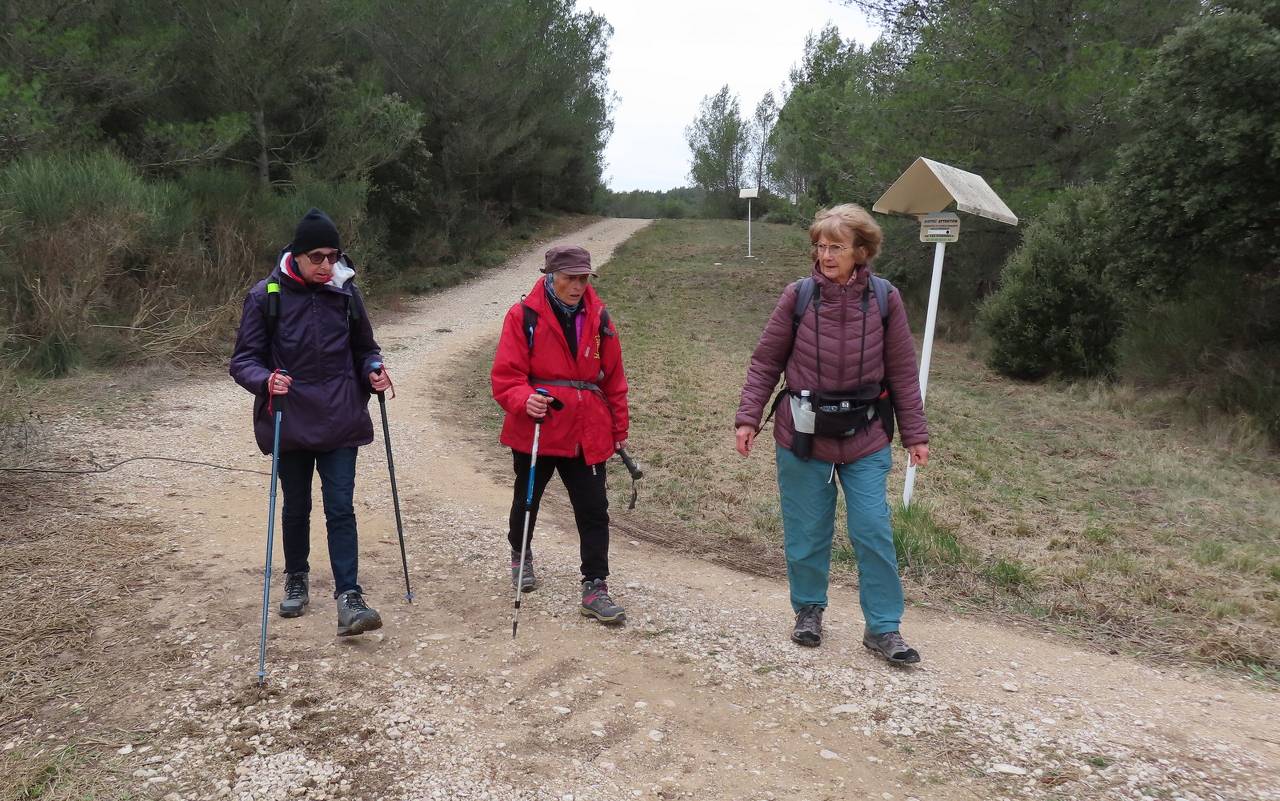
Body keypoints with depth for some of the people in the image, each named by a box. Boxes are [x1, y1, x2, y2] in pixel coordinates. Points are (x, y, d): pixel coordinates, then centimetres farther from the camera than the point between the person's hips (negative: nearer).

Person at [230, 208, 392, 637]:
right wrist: (266, 380, -26)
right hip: (291, 424, 0)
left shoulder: (346, 292, -1)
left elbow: (364, 348, 11)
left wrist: (373, 371, -10)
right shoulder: (266, 296, -8)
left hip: (341, 423, 1)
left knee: (341, 508, -4)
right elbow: (243, 360, -5)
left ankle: (349, 597, -2)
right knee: (296, 507, 15)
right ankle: (297, 580, 36)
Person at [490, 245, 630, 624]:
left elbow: (613, 377, 8)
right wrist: (524, 400, -31)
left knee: (594, 511, -1)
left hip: (587, 433, 2)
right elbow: (505, 375, -11)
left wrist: (619, 428, 11)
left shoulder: (598, 318, 2)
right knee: (526, 501, 19)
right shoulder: (524, 316, -8)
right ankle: (520, 554, 48)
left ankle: (595, 588, 8)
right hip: (535, 430, -1)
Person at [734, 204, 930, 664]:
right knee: (806, 533, 10)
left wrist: (916, 435, 4)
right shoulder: (798, 296, -6)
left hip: (865, 439, 0)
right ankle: (809, 610, 31)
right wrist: (748, 418, -6)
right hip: (803, 437, 0)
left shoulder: (885, 300, -3)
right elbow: (765, 363, 0)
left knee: (874, 533, 0)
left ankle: (883, 628, 15)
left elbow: (902, 374, 3)